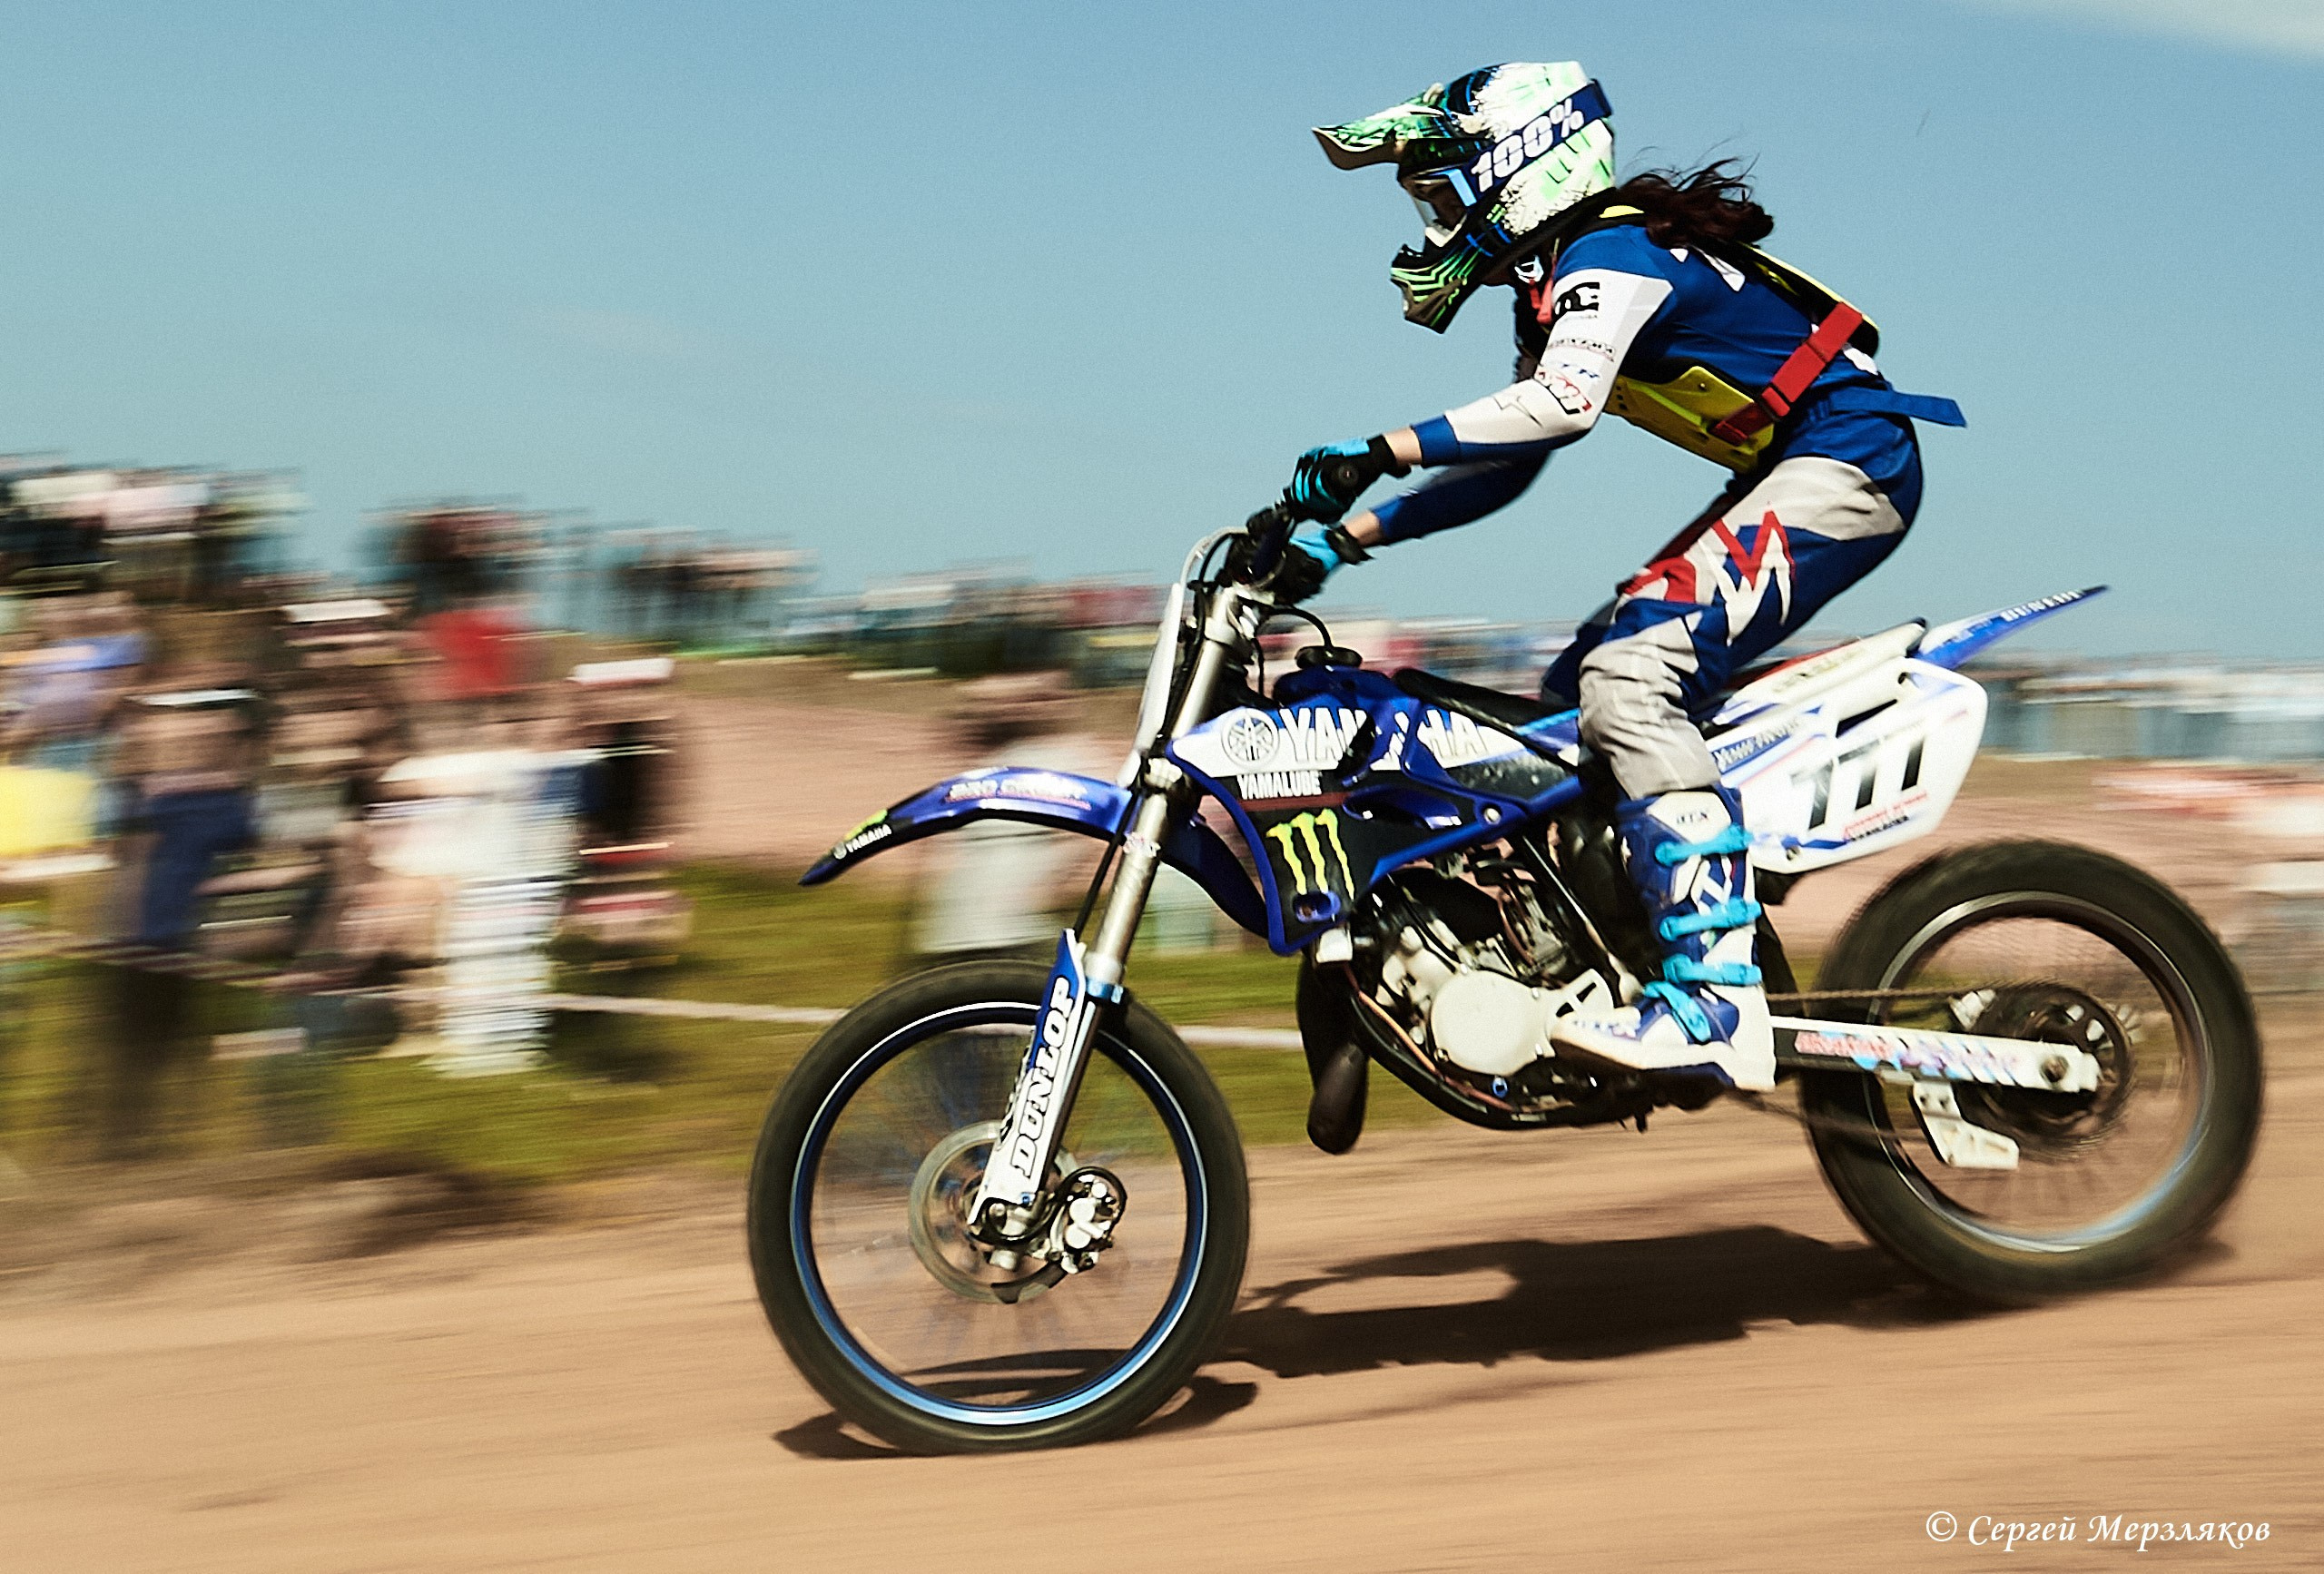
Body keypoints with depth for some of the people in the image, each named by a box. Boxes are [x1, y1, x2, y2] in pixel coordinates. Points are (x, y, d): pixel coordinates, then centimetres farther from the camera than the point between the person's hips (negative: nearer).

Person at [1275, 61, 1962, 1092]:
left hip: (1844, 461, -11)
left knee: (1629, 680, -26)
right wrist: (1345, 536, 12)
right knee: (1577, 690, 9)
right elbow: (1505, 469, 21)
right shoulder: (1556, 286, 18)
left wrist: (1380, 454, -35)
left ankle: (1719, 1005, -33)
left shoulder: (1606, 254, -13)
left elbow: (1560, 403, -33)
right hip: (1791, 476, 11)